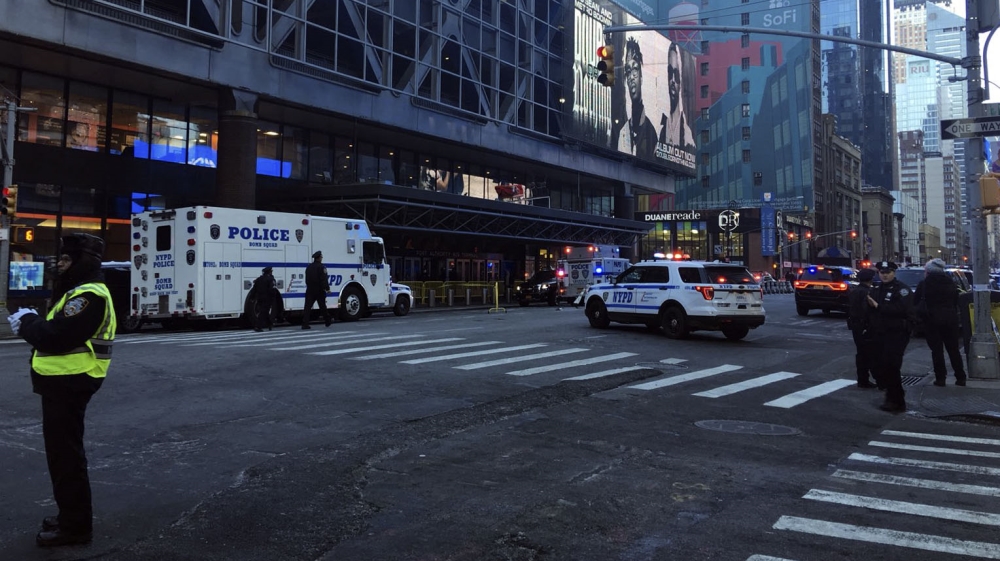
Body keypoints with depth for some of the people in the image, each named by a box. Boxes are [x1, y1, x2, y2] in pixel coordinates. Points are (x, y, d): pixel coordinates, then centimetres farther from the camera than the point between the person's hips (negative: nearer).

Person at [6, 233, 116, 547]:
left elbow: (56, 337, -26)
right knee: (62, 452, 20)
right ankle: (71, 516, 32)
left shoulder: (88, 296, -19)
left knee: (65, 455, -3)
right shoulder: (80, 292, 17)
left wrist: (27, 322, -8)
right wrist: (31, 324, 0)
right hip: (64, 382, 11)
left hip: (69, 383, -11)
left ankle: (75, 526, 6)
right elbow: (62, 334, 16)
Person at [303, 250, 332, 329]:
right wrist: (327, 288, -17)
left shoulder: (309, 267, 12)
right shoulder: (321, 267, -9)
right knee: (323, 307, 9)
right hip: (319, 290, -4)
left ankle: (305, 324, -12)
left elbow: (307, 279, 18)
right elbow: (324, 279, -17)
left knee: (308, 307, -3)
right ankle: (328, 321, 25)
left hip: (310, 290, 5)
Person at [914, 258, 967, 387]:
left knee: (937, 350, 2)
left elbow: (915, 302, -3)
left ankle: (940, 378, 0)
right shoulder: (950, 282, 7)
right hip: (950, 318, 4)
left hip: (932, 319, -4)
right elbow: (956, 301, 10)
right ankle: (960, 378, 10)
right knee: (953, 349, 9)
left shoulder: (924, 284, -5)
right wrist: (953, 314, 15)